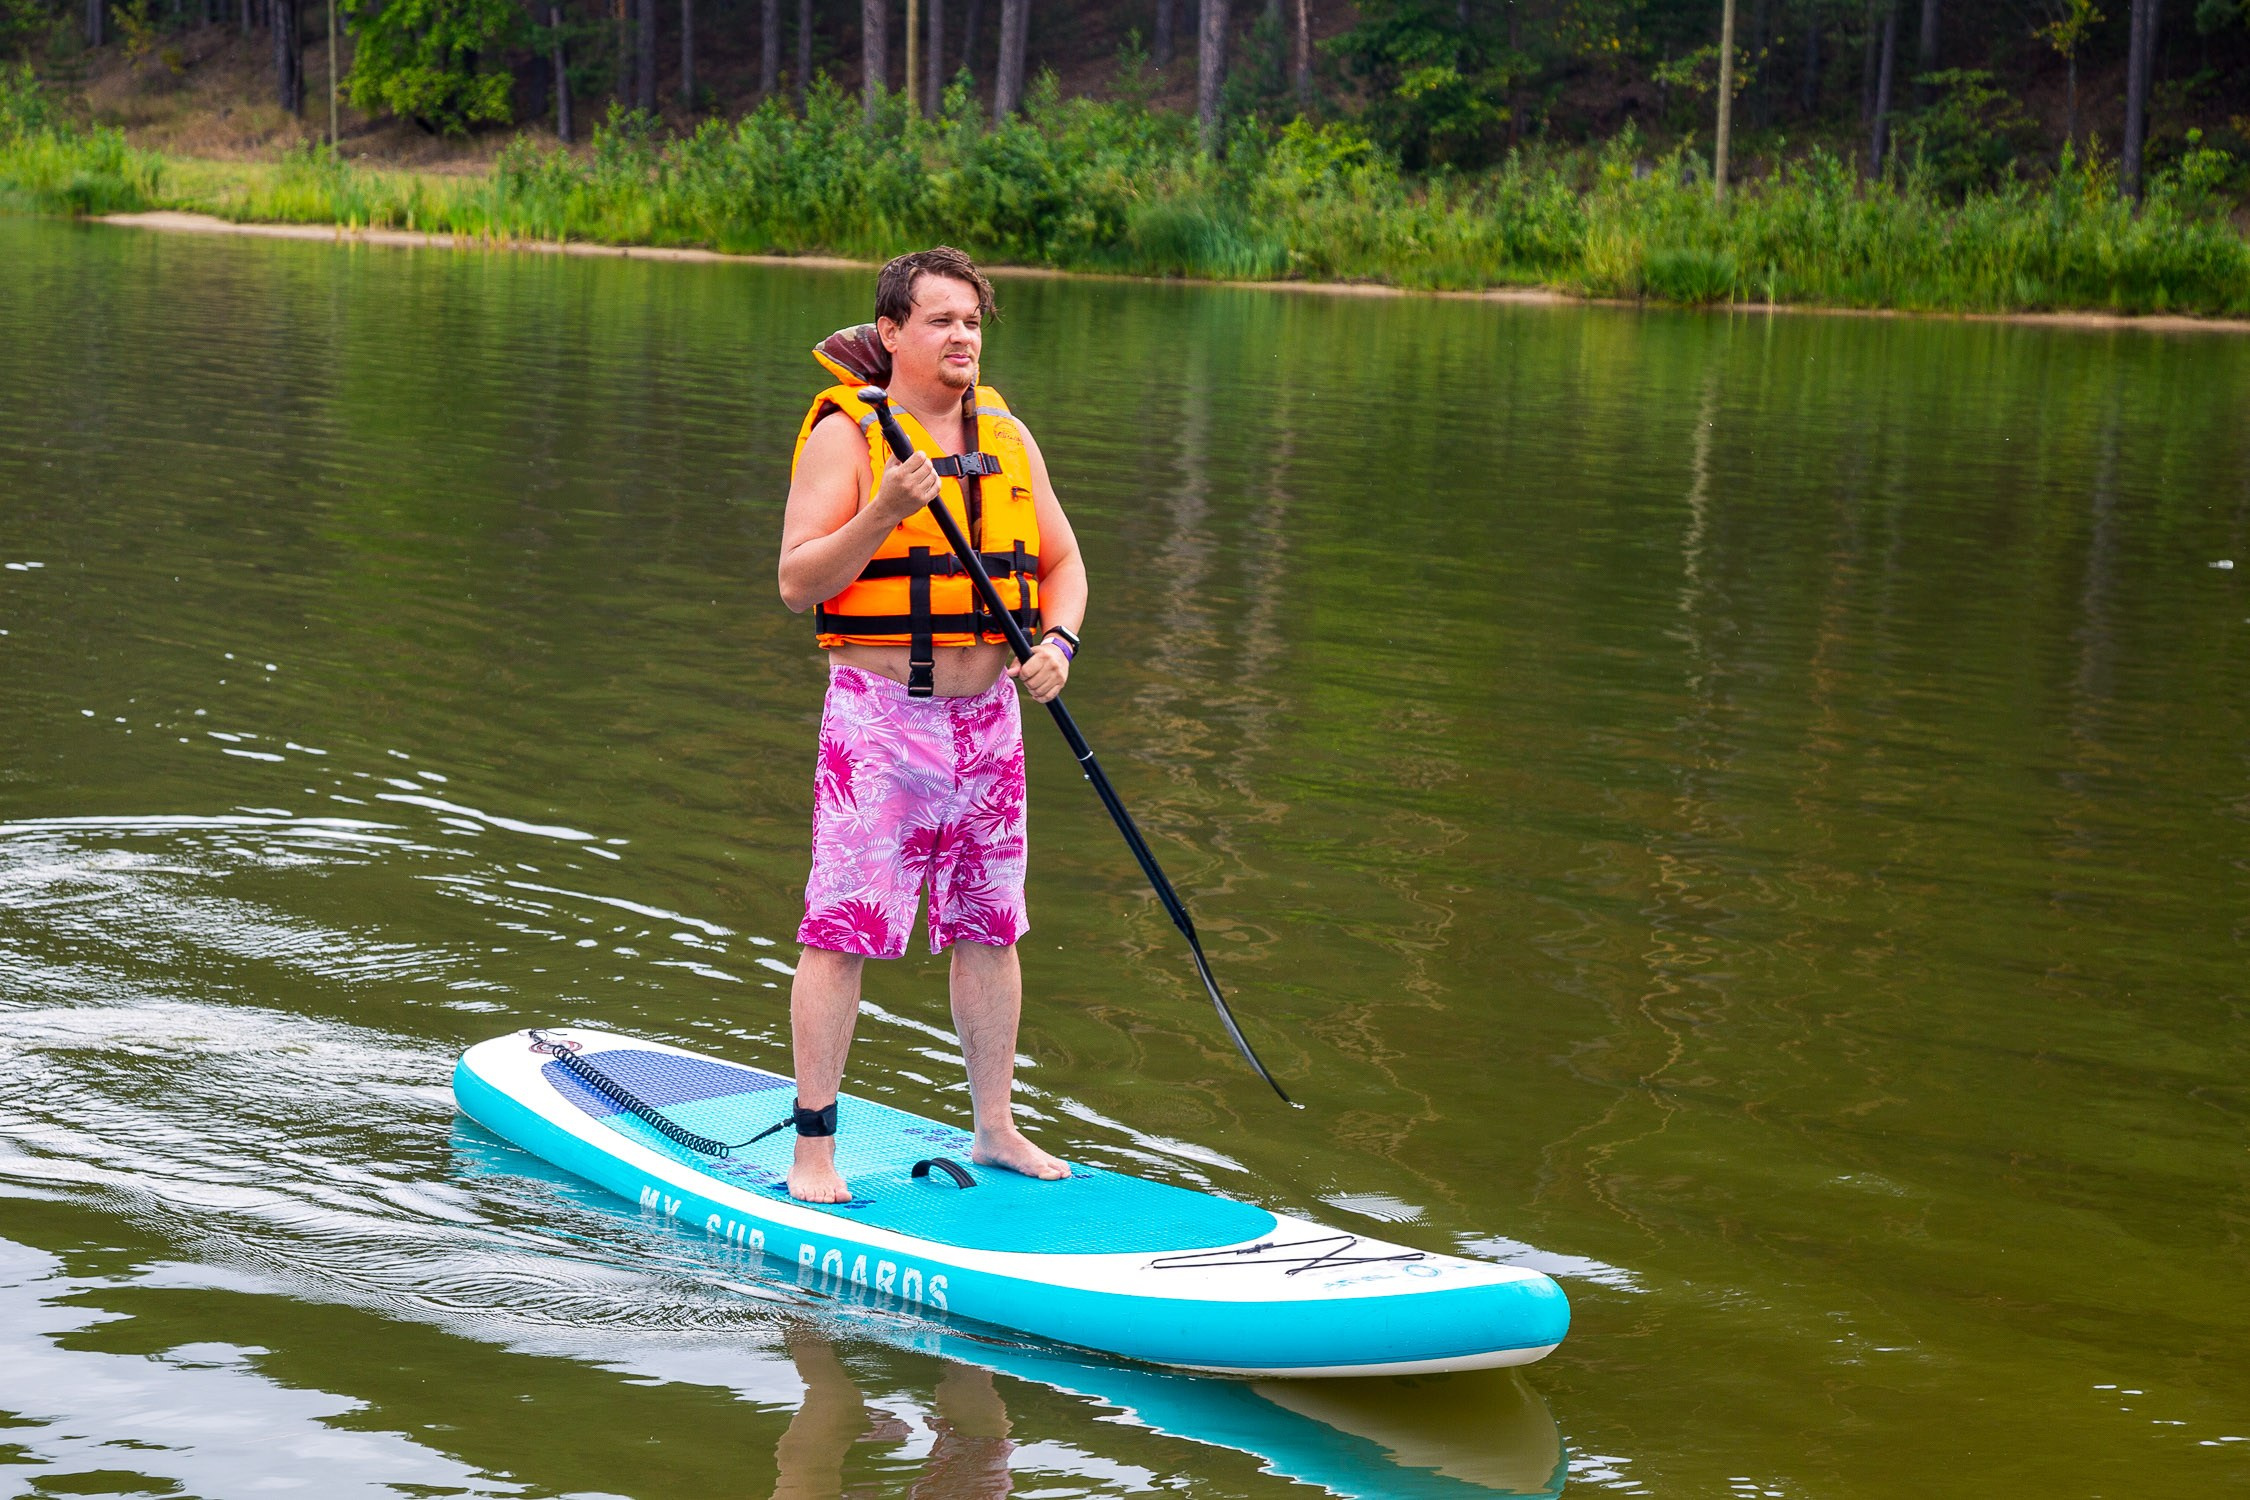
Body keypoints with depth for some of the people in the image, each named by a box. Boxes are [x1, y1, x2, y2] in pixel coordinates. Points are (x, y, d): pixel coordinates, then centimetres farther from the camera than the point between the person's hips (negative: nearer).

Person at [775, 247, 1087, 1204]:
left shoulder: (1006, 436, 10)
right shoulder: (845, 433, -7)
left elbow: (1061, 561, 16)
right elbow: (797, 582, -12)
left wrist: (1057, 642, -4)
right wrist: (885, 513, -25)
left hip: (987, 719, 6)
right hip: (879, 716, -5)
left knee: (989, 929, 11)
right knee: (844, 928, -6)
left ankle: (996, 1130, 23)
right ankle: (813, 1149, 0)